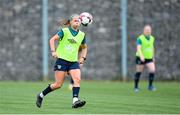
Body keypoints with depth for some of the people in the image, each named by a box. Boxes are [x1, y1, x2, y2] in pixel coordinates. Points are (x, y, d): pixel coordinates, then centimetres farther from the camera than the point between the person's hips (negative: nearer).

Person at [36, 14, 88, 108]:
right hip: (62, 60, -4)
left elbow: (84, 48, 24)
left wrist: (83, 57, 8)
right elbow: (52, 39, -5)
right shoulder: (65, 31, -4)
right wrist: (53, 51, -18)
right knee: (58, 84, -4)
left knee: (77, 79, -21)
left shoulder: (82, 35, 10)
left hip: (74, 61, 4)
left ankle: (75, 101, -27)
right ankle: (41, 95, 16)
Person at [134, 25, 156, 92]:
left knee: (152, 70, -11)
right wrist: (141, 56, -42)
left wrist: (153, 57, 24)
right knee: (139, 72, 4)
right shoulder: (140, 38, -15)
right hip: (141, 58, -5)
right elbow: (138, 48, -27)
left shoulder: (152, 38, 6)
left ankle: (150, 86, 1)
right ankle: (136, 87, 19)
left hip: (149, 58, 5)